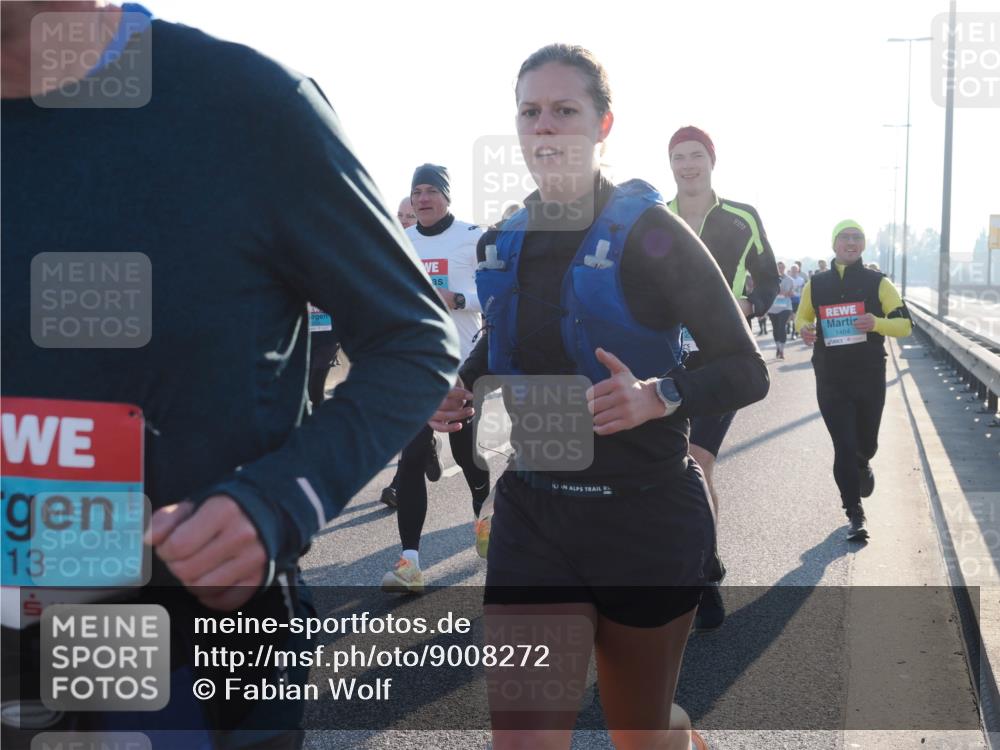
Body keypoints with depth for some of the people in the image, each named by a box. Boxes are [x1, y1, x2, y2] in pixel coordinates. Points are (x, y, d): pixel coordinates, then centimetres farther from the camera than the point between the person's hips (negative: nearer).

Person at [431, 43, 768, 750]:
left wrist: (658, 397, -27)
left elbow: (748, 372, -9)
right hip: (531, 513, 4)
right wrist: (461, 388, 2)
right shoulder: (503, 242, 5)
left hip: (645, 518, -3)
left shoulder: (649, 232, -10)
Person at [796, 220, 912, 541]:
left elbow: (905, 324, -2)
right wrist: (804, 329, -8)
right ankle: (855, 514, 6)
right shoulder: (816, 284, 4)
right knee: (843, 447, -5)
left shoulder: (878, 282, -1)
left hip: (870, 378, 0)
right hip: (830, 380, 0)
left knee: (866, 442, 15)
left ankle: (862, 466, 52)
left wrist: (876, 322, -23)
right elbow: (801, 317, 17)